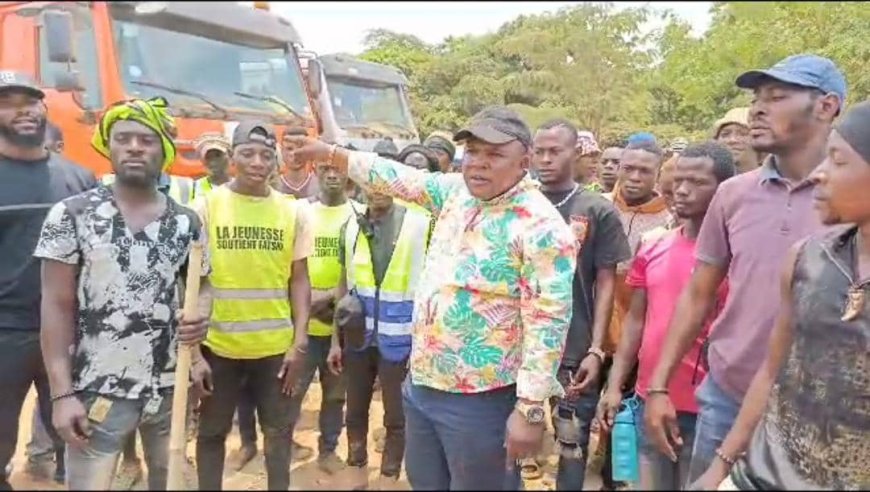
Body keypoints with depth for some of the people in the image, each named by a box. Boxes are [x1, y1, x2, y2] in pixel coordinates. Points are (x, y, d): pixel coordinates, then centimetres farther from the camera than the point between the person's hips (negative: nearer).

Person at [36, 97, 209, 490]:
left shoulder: (187, 222, 3)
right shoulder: (71, 215, -5)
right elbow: (57, 306, -5)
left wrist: (201, 318, -12)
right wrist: (62, 393, -11)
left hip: (171, 389, 3)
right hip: (97, 392, -3)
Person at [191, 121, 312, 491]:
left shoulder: (293, 212, 0)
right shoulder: (206, 206, -4)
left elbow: (299, 280, 4)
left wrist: (299, 342, -2)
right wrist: (192, 349, -5)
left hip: (276, 345, 1)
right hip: (218, 345, -1)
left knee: (278, 430, 15)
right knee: (212, 431, 16)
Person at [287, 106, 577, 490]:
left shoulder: (540, 227, -19)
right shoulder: (456, 192, 3)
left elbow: (548, 321, -21)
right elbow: (398, 179, 15)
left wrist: (531, 408, -21)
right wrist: (329, 152, 19)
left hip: (480, 400, -7)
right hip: (420, 385, 7)